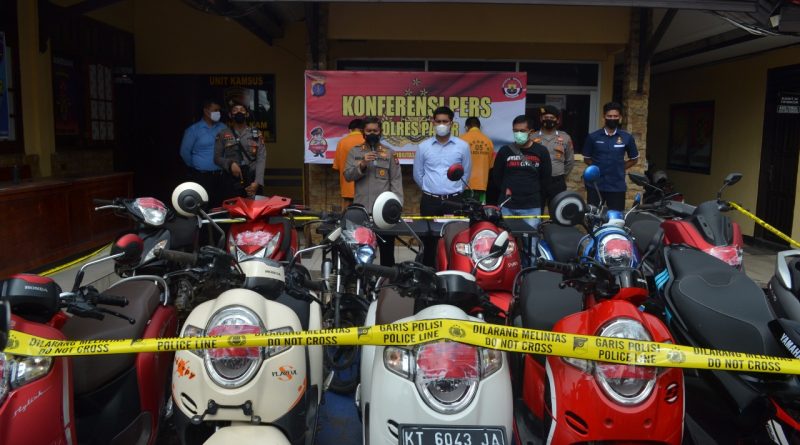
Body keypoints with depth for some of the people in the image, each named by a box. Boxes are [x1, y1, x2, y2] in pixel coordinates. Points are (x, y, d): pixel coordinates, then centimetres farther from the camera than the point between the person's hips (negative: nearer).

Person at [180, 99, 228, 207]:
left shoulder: (222, 128, 9)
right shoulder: (194, 129, -2)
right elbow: (185, 152, -1)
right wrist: (195, 166, 6)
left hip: (220, 175, 4)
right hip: (201, 176, -4)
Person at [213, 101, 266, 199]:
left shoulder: (256, 133, 8)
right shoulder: (223, 134, 9)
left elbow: (261, 159, 0)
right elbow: (217, 158, 8)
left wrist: (257, 182, -12)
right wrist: (230, 164, -14)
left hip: (253, 180, 0)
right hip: (232, 181, 0)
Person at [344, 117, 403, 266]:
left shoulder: (389, 153, 6)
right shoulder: (354, 152, 8)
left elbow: (396, 180, 0)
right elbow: (348, 176, -2)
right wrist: (362, 164, -19)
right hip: (360, 209, 1)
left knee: (387, 249, 7)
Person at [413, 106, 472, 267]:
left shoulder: (462, 146, 1)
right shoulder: (424, 146, 3)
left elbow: (466, 173, 10)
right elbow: (418, 175, 11)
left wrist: (454, 190, 10)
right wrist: (431, 189, 12)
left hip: (454, 200, -1)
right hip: (430, 201, 1)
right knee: (429, 241, 5)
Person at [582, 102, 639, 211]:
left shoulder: (627, 138, 2)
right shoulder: (593, 137, 1)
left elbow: (634, 159, 14)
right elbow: (586, 159, 11)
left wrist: (619, 168, 3)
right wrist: (599, 167, -1)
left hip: (617, 186, 0)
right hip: (595, 185, 0)